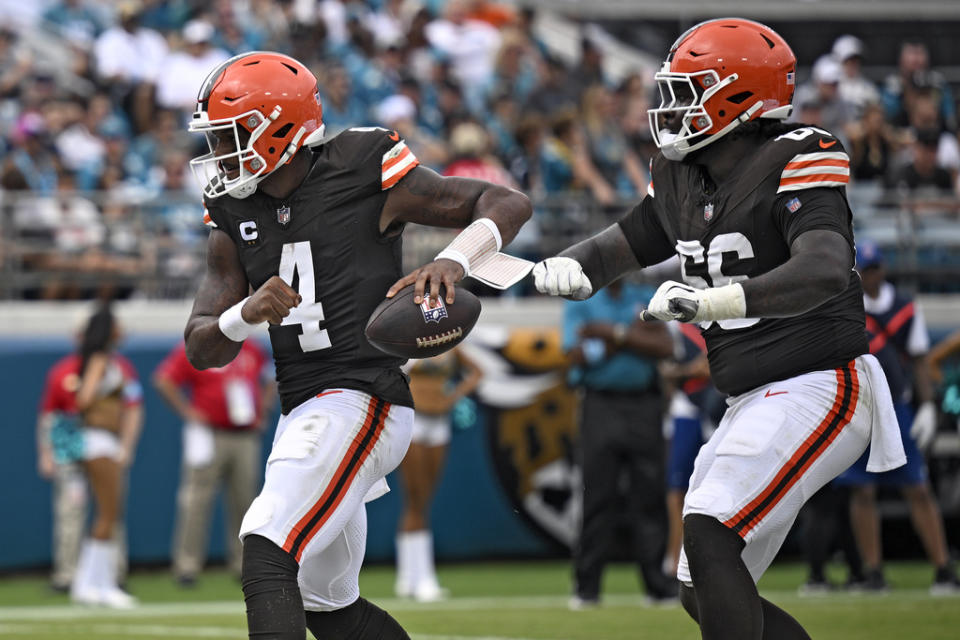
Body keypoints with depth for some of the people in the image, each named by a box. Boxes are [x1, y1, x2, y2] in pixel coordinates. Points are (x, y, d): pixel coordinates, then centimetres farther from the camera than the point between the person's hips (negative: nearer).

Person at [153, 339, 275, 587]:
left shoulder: (252, 350, 13)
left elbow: (270, 381, 27)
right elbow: (164, 380, -6)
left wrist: (262, 412, 15)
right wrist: (187, 412, -9)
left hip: (247, 438, 5)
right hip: (210, 434, -5)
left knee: (244, 499, 5)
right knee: (197, 500, -8)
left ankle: (243, 565, 13)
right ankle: (187, 564, -6)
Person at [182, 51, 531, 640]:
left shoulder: (364, 177, -7)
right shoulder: (235, 218, 11)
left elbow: (508, 204, -4)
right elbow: (202, 350, 8)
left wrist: (455, 261, -23)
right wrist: (246, 315, -15)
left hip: (361, 404, -9)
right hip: (302, 411, 9)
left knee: (266, 558, -23)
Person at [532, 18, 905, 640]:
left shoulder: (792, 164, -15)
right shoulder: (685, 178, 10)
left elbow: (825, 272, -31)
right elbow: (623, 244, 23)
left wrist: (713, 300, -43)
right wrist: (570, 266, -2)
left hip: (819, 388, -9)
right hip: (756, 401, 9)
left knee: (709, 537, -24)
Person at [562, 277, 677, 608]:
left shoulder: (646, 299, 12)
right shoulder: (579, 304, 7)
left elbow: (664, 347, -2)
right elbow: (578, 354, -7)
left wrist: (613, 333, -9)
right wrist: (633, 336, -9)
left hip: (644, 406, 2)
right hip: (601, 405, -2)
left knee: (649, 495, -1)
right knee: (597, 497, -6)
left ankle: (656, 581, 3)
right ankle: (587, 587, -4)